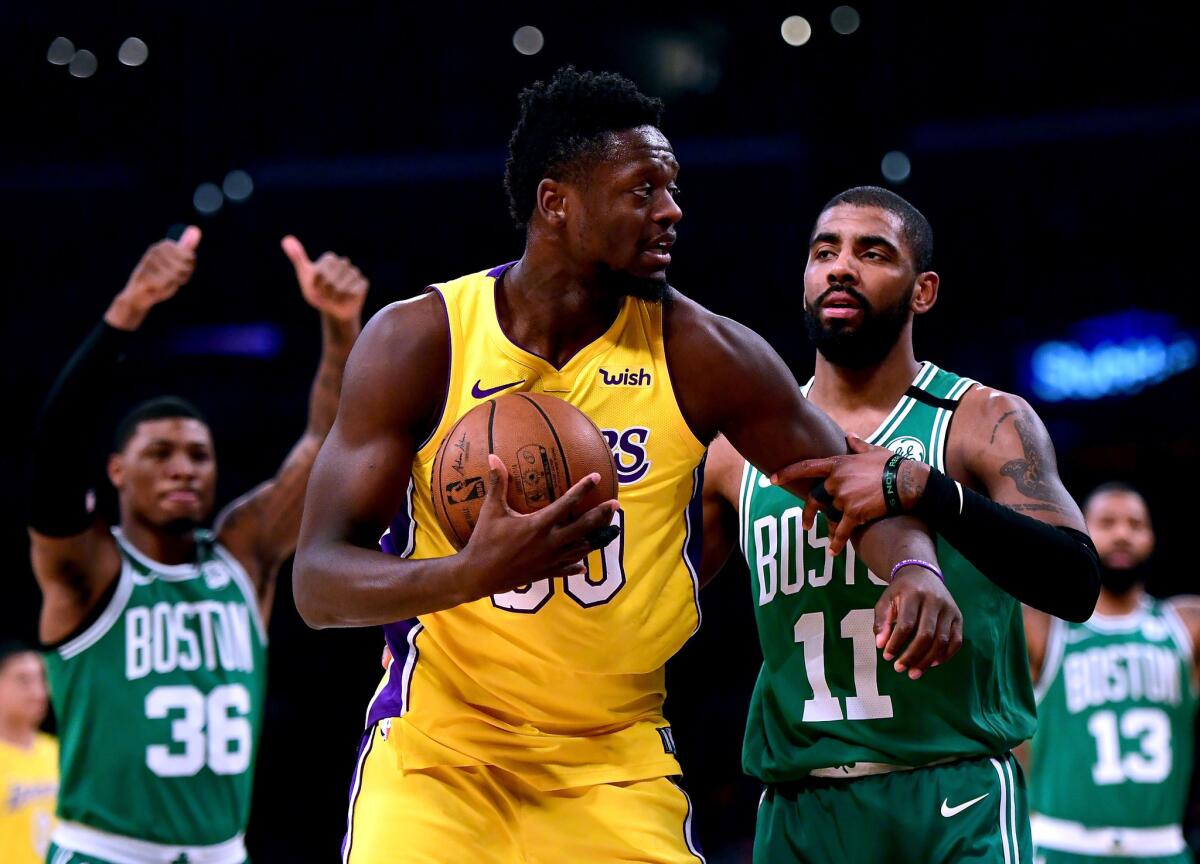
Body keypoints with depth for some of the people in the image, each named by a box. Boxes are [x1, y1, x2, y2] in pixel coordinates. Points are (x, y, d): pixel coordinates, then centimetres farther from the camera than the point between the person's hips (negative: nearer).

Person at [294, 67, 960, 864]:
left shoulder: (696, 351, -7)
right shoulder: (417, 341, -11)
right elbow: (318, 582, -15)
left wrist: (912, 567, -20)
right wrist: (475, 572, -34)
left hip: (618, 766, 2)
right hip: (439, 748, -1)